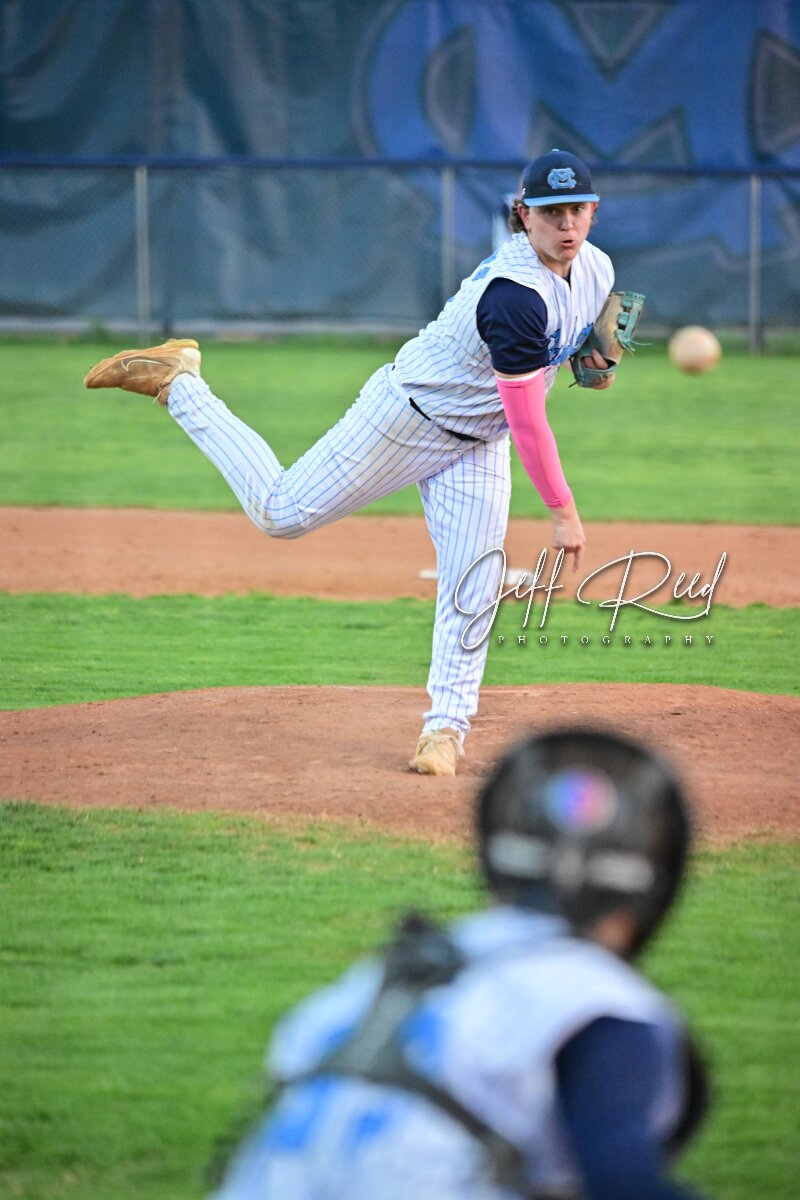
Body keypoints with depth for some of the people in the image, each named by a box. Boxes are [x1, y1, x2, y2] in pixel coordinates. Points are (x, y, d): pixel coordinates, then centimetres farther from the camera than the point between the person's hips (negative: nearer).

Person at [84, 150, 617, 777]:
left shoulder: (597, 267, -7)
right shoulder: (515, 295, -34)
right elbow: (527, 421, -32)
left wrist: (595, 355, -5)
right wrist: (563, 510, -27)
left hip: (477, 446, 7)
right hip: (410, 415, -7)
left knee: (471, 592, -2)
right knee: (282, 512, 2)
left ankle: (446, 728, 8)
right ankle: (179, 383, 16)